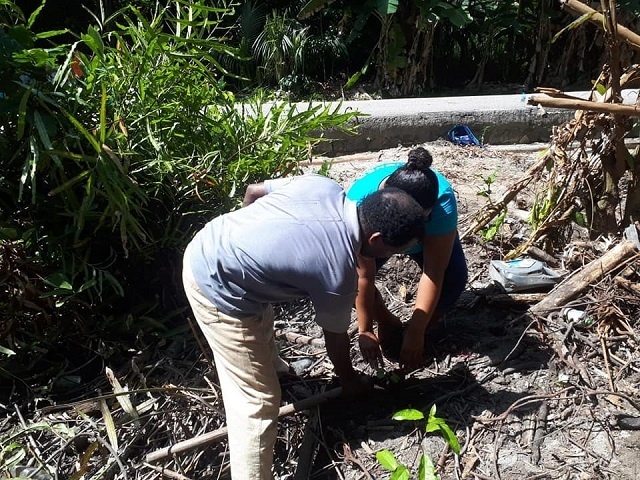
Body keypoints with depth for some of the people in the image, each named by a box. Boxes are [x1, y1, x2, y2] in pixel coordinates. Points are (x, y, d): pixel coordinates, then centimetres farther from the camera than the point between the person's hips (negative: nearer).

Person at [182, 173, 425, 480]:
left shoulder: (325, 187, -5)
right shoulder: (337, 273, -22)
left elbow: (253, 190, 9)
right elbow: (336, 337, -3)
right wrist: (349, 380, 17)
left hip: (205, 247, 10)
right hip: (215, 290, -10)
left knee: (262, 322, 35)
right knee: (258, 401, -3)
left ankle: (272, 367, 63)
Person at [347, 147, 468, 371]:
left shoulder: (443, 200, -40)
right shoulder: (360, 200, -41)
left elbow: (433, 274, -37)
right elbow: (363, 276, -35)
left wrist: (415, 332, -37)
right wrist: (365, 330, -30)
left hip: (426, 236, 0)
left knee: (454, 276, -27)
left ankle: (418, 335, 1)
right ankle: (388, 324, 2)